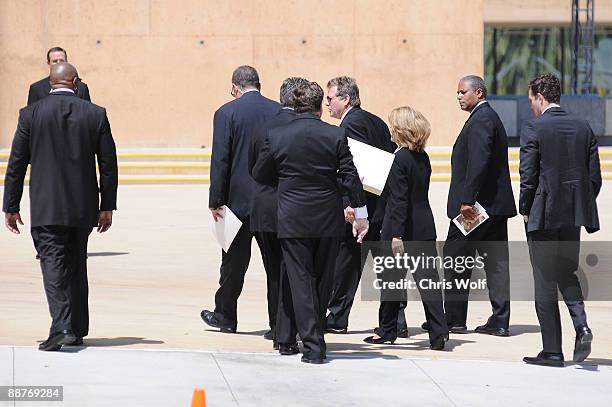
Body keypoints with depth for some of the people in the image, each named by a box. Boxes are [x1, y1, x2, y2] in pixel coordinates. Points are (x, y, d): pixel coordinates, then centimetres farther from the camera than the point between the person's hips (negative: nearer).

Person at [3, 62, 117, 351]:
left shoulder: (30, 114, -4)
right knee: (77, 266, 15)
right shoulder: (96, 115, 0)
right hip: (83, 208, 3)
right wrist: (107, 206, 9)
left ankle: (62, 327, -23)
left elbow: (16, 164, -1)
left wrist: (10, 207, 5)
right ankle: (77, 330, 20)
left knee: (53, 265, -6)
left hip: (46, 208, -3)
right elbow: (108, 164, 2)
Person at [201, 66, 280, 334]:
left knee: (234, 261, 9)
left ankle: (225, 315, 21)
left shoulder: (226, 113, -7)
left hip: (240, 198, -2)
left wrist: (216, 201, -6)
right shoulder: (279, 111, 2)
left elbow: (220, 161, -10)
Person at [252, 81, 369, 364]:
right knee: (323, 280, 15)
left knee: (300, 281, 1)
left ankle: (312, 346, -6)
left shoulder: (276, 136, -5)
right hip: (328, 220, 1)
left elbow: (261, 175, 7)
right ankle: (316, 339, 25)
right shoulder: (336, 136, -5)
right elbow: (350, 177, -4)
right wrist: (360, 214, 4)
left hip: (293, 221, -1)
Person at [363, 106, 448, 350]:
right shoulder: (423, 158, 9)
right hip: (425, 228, 7)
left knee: (391, 279, 8)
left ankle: (387, 330, 19)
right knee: (428, 278, 2)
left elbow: (399, 200, -18)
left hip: (402, 228, -7)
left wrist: (397, 236, -20)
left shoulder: (401, 158, -14)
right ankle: (439, 333, -5)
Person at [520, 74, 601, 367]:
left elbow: (528, 177, -12)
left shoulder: (534, 130, -11)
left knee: (545, 282, 3)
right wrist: (583, 206, 15)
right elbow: (595, 176, 6)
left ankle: (552, 351, 5)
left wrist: (525, 211, 0)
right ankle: (581, 326, -3)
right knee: (567, 272, 21)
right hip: (574, 215, 5)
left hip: (544, 215, -5)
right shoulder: (583, 128, 6)